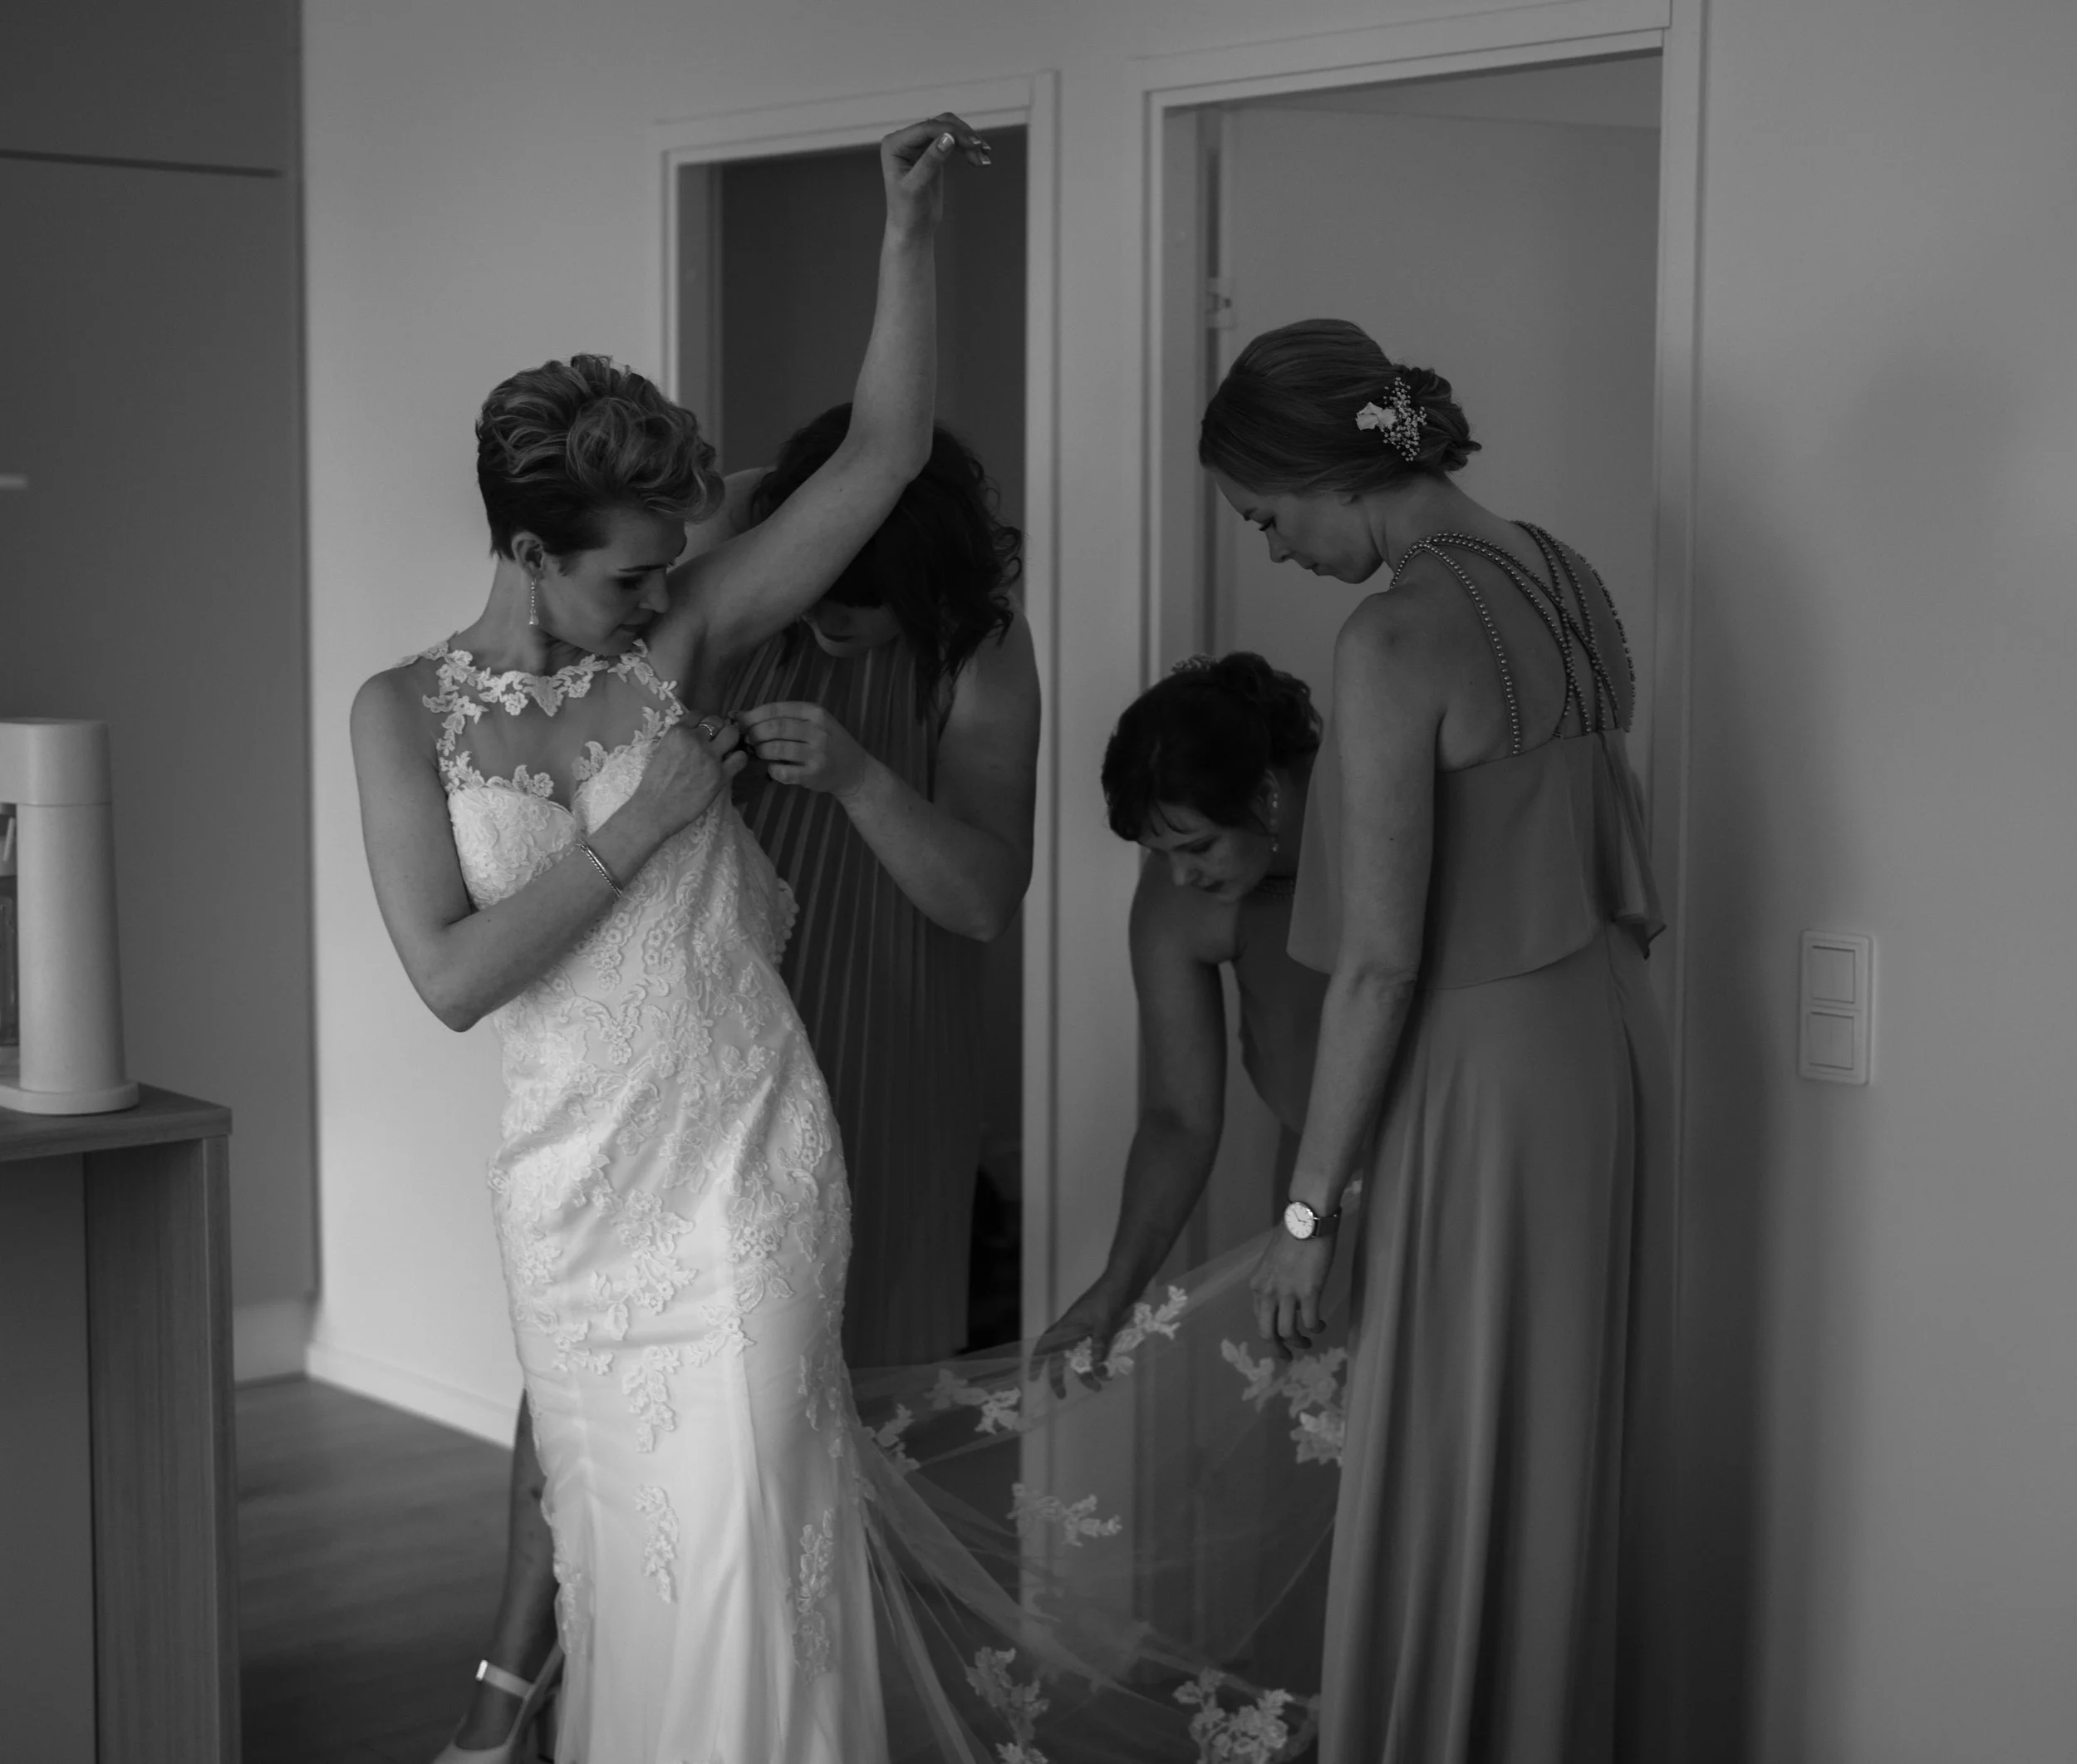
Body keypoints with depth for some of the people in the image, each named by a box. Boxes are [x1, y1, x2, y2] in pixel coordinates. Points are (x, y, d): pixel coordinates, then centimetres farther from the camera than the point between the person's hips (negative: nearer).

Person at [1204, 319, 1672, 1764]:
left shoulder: (1396, 639, -18)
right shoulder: (1562, 579, 6)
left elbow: (1382, 960, -19)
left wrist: (1310, 1208, -12)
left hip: (1486, 1078, -8)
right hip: (1607, 1051, 8)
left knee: (1449, 1482, 5)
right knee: (1570, 1456, 18)